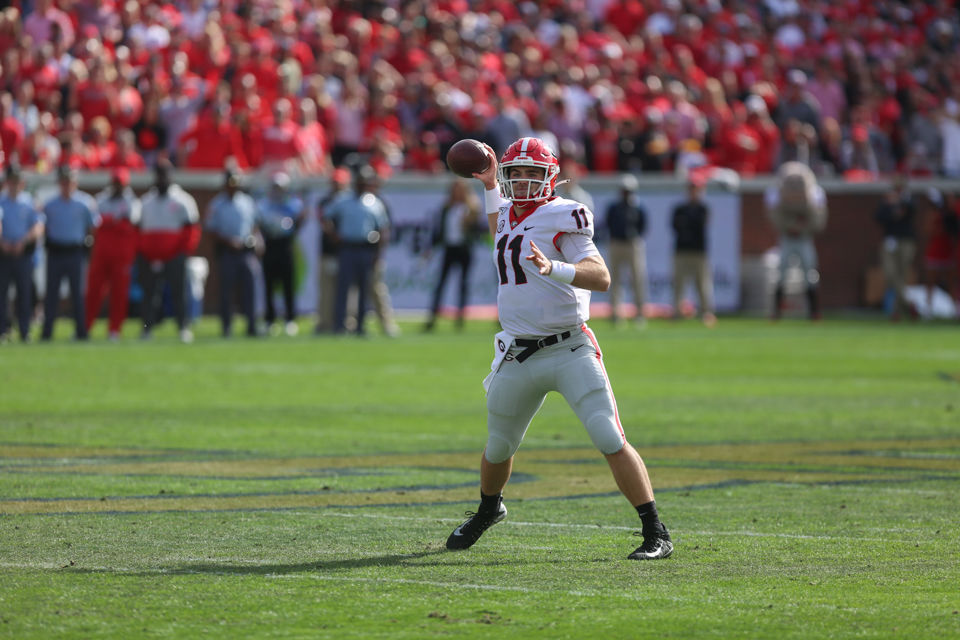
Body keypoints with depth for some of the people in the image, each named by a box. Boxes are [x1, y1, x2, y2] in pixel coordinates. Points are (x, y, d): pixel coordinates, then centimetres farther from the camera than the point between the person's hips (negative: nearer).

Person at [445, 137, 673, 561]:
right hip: (518, 358, 6)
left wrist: (552, 268, -38)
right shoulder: (508, 215, 11)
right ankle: (488, 509, 51)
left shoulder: (561, 218, -11)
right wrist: (490, 187, 30)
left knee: (609, 439, -18)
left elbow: (601, 277, -22)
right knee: (498, 448, 20)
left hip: (570, 351, -6)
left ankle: (656, 534, -14)